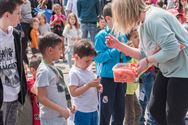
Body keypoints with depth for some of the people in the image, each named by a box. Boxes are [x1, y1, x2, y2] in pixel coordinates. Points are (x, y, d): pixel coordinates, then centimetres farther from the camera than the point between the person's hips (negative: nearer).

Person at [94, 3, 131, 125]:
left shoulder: (123, 35, 5)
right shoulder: (101, 36, -11)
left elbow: (126, 58, 13)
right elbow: (98, 57, -17)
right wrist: (115, 50, -21)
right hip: (107, 77, -5)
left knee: (120, 111, 15)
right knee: (106, 111, 4)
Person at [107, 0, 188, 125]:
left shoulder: (153, 19, -25)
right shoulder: (143, 24, 7)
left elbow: (172, 49, -30)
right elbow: (143, 54, 12)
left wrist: (148, 61, -22)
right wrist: (118, 45, 8)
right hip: (168, 70, 10)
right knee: (155, 109, 15)